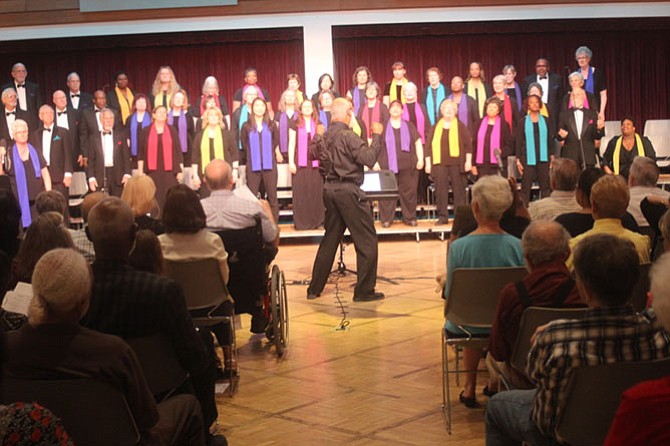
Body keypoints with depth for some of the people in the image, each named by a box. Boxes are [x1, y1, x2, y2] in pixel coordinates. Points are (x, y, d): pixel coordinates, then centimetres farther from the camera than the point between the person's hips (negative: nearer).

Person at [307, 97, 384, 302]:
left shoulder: (324, 137, 6)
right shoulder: (348, 136, -15)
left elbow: (314, 154, 23)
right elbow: (369, 159, -20)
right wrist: (376, 136, -10)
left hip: (329, 189, 8)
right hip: (348, 190, -8)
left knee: (330, 239, 18)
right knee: (367, 240, 1)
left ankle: (315, 288, 20)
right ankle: (364, 291, 0)